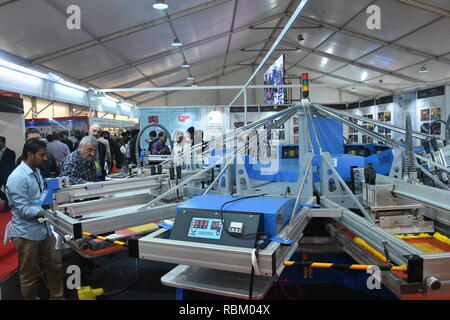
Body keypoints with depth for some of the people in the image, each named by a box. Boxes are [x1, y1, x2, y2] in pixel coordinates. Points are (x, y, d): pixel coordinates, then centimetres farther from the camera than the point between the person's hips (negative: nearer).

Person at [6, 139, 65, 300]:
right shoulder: (18, 177, -20)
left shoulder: (36, 171, 8)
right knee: (29, 275, 11)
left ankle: (57, 297, 32)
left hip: (44, 229, 8)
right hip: (27, 233, -8)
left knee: (55, 266, 16)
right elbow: (23, 209, -24)